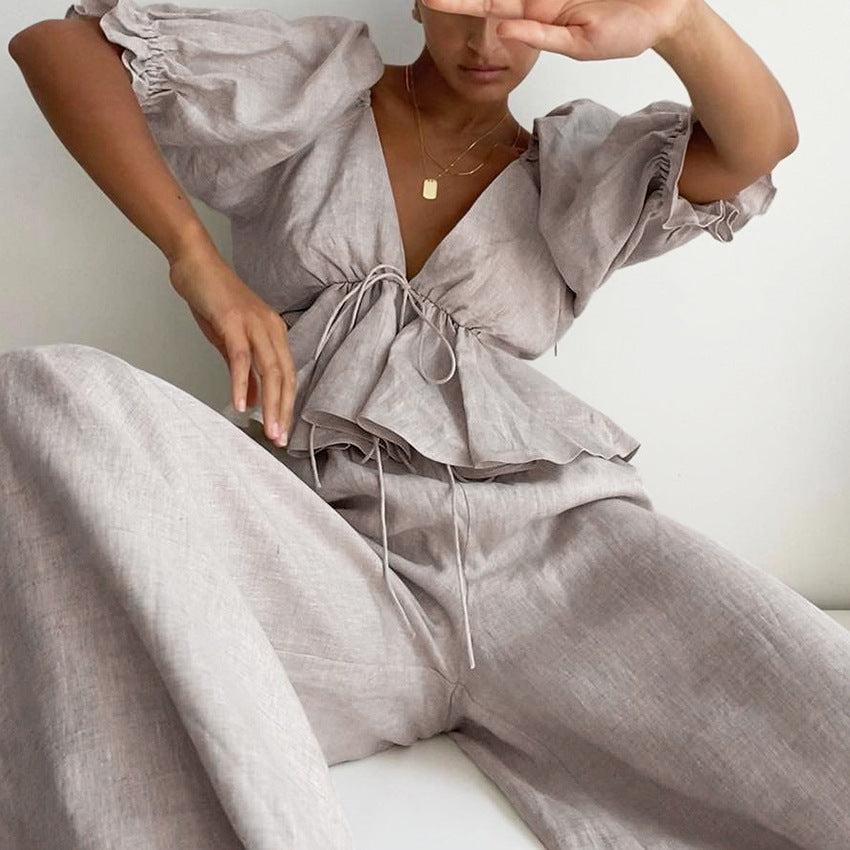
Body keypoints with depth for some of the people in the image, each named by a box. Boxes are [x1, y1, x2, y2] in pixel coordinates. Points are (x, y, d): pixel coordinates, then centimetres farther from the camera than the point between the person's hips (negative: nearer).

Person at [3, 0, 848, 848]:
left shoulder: (577, 173, 20)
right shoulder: (313, 90, 17)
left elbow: (760, 142, 3)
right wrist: (196, 257, -2)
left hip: (548, 533, 0)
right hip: (332, 570, 1)